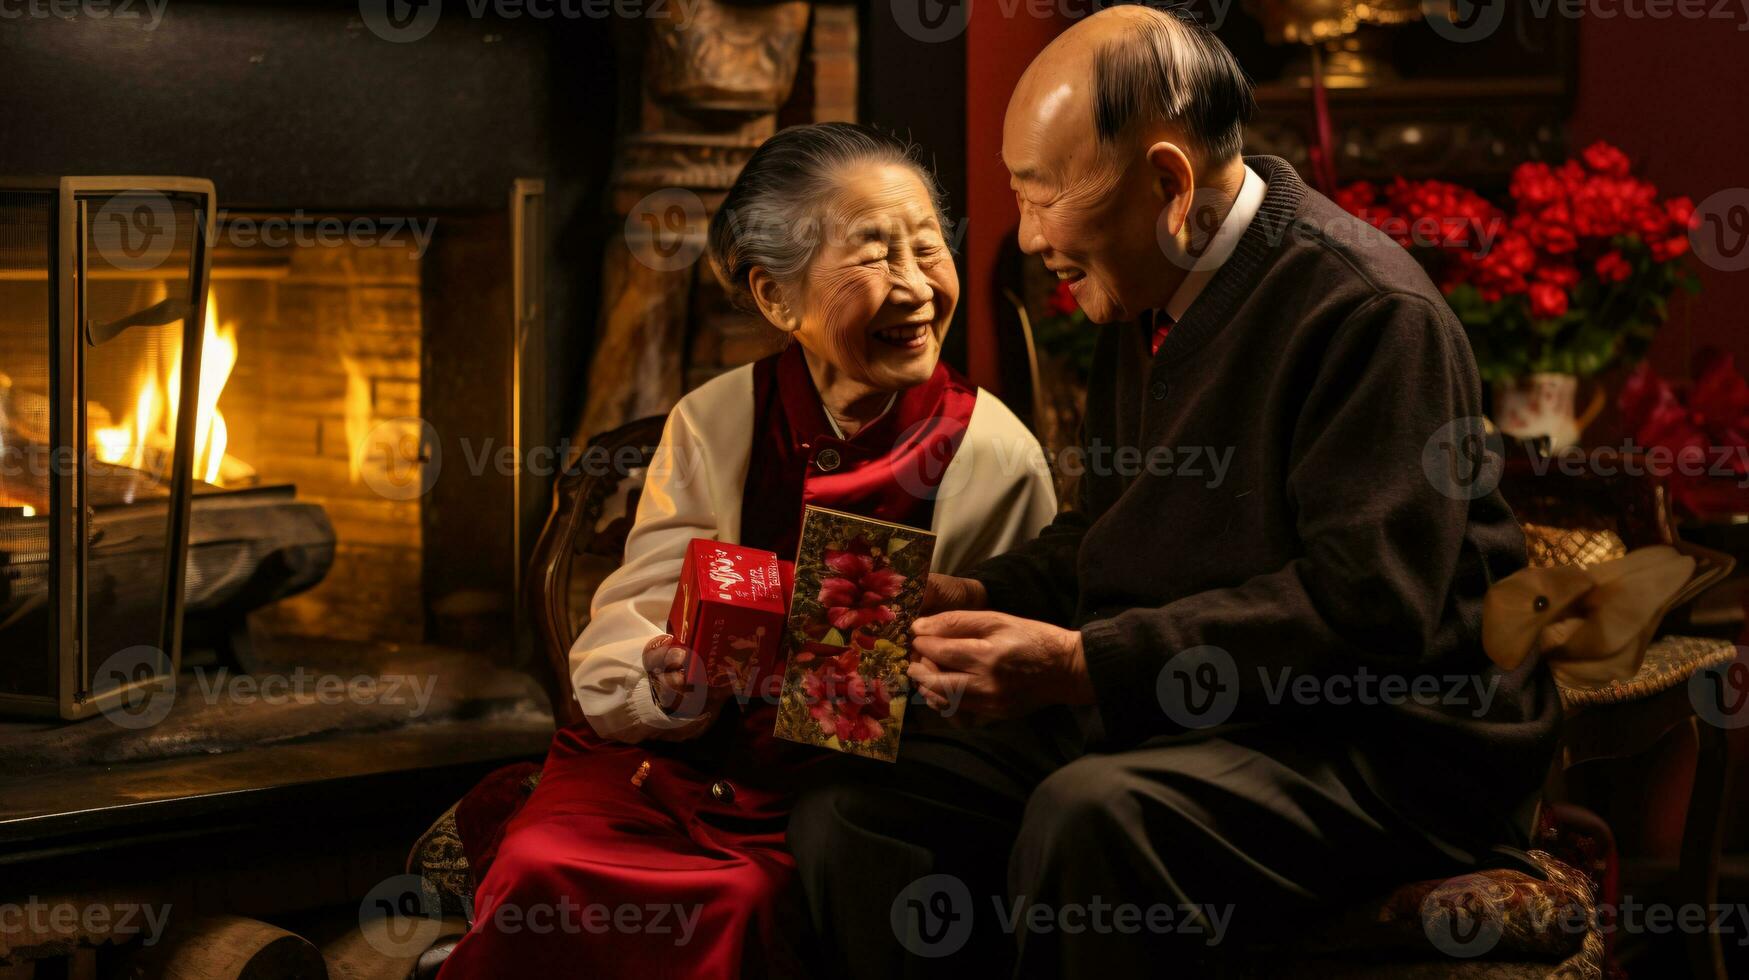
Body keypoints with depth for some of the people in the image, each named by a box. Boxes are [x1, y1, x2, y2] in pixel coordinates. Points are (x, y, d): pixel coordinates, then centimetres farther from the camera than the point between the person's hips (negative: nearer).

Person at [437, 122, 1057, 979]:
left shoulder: (996, 456, -1)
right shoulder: (713, 425, 4)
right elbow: (610, 651, -1)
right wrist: (670, 679, -24)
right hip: (671, 764, 2)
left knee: (737, 906, -32)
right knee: (542, 874, -28)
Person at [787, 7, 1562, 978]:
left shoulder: (1369, 311, -15)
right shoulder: (1143, 306, 15)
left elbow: (1367, 605, -23)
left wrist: (1086, 665, -26)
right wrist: (983, 598, 6)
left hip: (1379, 749, -9)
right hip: (1166, 732, 9)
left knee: (1092, 815, -38)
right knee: (848, 809, -9)